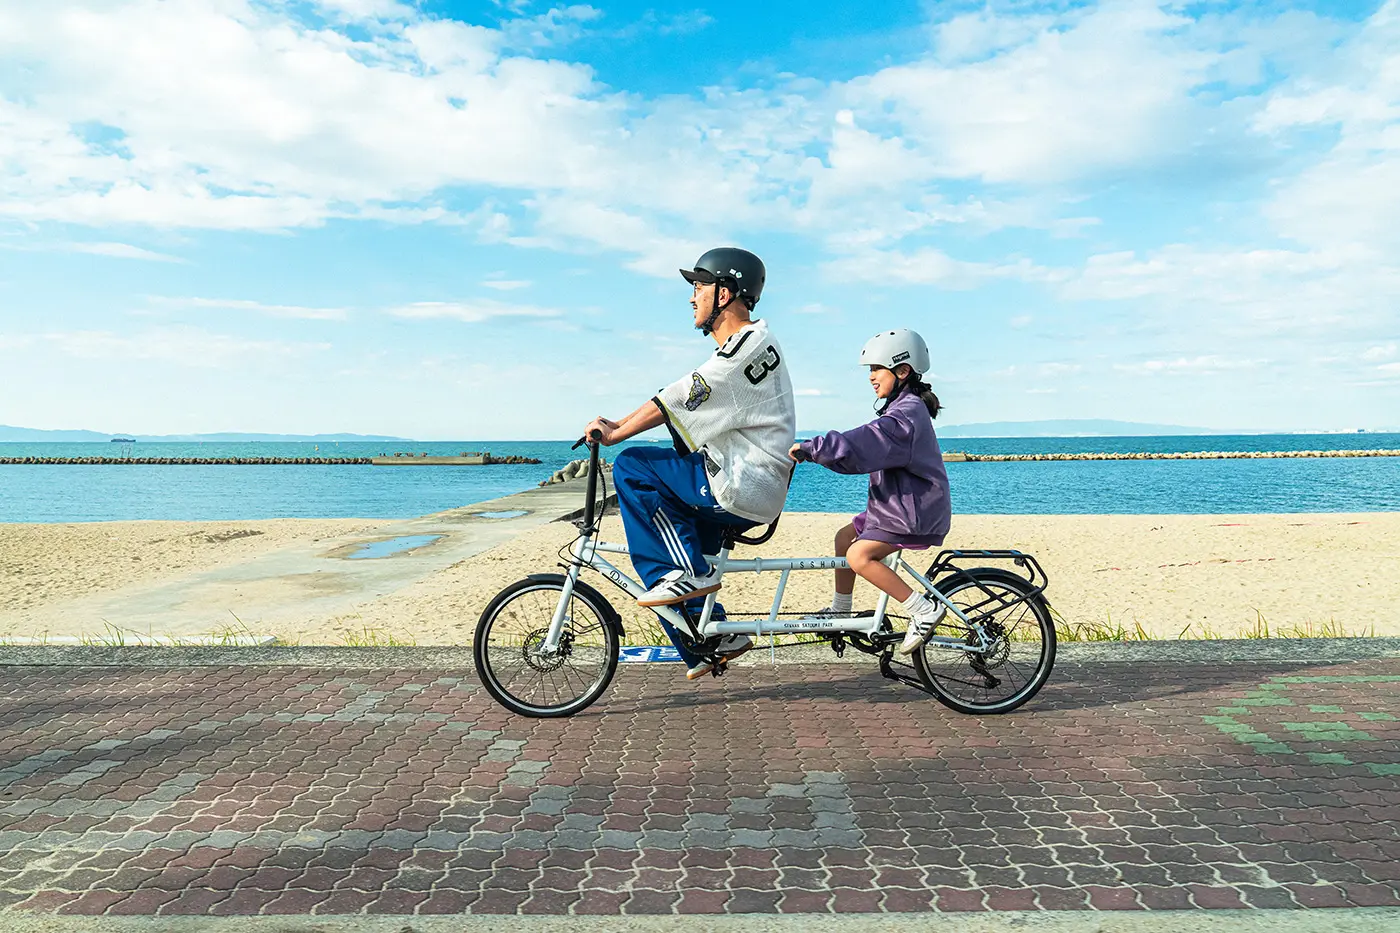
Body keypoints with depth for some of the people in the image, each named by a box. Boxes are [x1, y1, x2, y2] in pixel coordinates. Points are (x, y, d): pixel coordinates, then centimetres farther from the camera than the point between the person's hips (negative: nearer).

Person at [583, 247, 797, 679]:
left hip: (741, 488, -10)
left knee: (631, 468, -11)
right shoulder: (748, 344, 18)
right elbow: (678, 405, 18)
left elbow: (675, 400, -16)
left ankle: (691, 572, -8)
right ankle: (715, 640, 20)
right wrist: (620, 425, 13)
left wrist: (615, 432, -7)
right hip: (753, 491, 10)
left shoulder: (748, 345, -15)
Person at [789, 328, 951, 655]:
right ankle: (840, 610, 28)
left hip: (914, 511, -11)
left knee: (859, 555, -21)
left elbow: (860, 446, -32)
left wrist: (810, 448, -28)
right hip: (899, 503, 11)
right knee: (845, 537, 16)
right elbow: (869, 446, 16)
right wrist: (817, 450, 6)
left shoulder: (906, 413, -19)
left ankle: (924, 610, -14)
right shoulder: (904, 407, 14)